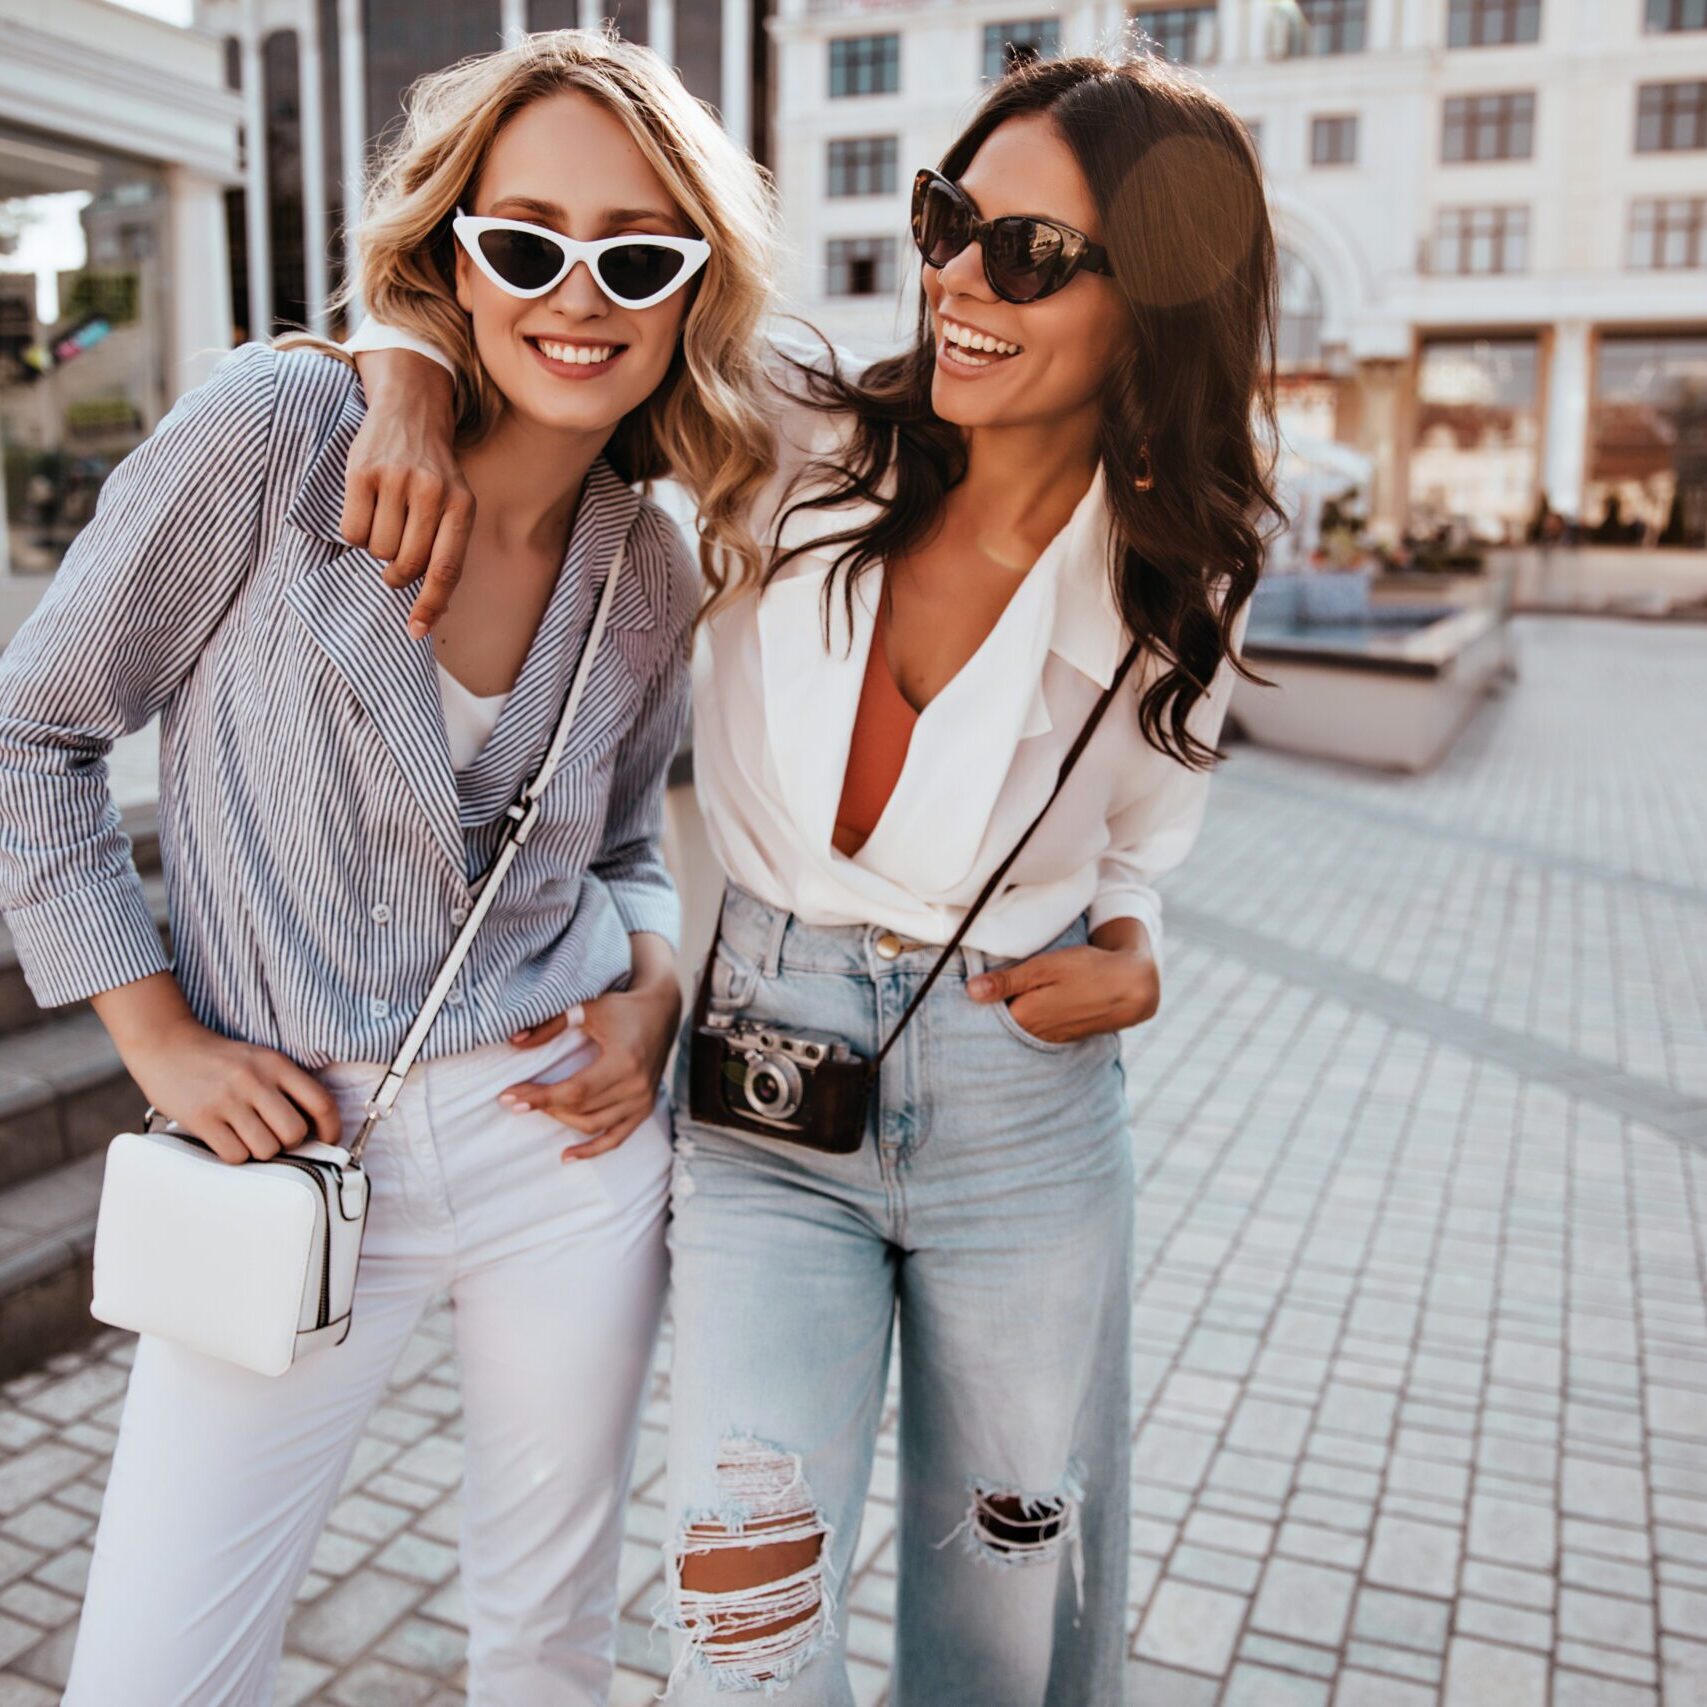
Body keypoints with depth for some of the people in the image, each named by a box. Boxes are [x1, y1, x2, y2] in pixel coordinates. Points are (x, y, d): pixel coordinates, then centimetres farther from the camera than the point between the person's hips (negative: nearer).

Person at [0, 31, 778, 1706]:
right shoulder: (276, 431, -12)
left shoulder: (652, 576, 1)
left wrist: (651, 995, -4)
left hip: (565, 1140, 3)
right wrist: (161, 1039, -6)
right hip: (294, 1153, -2)